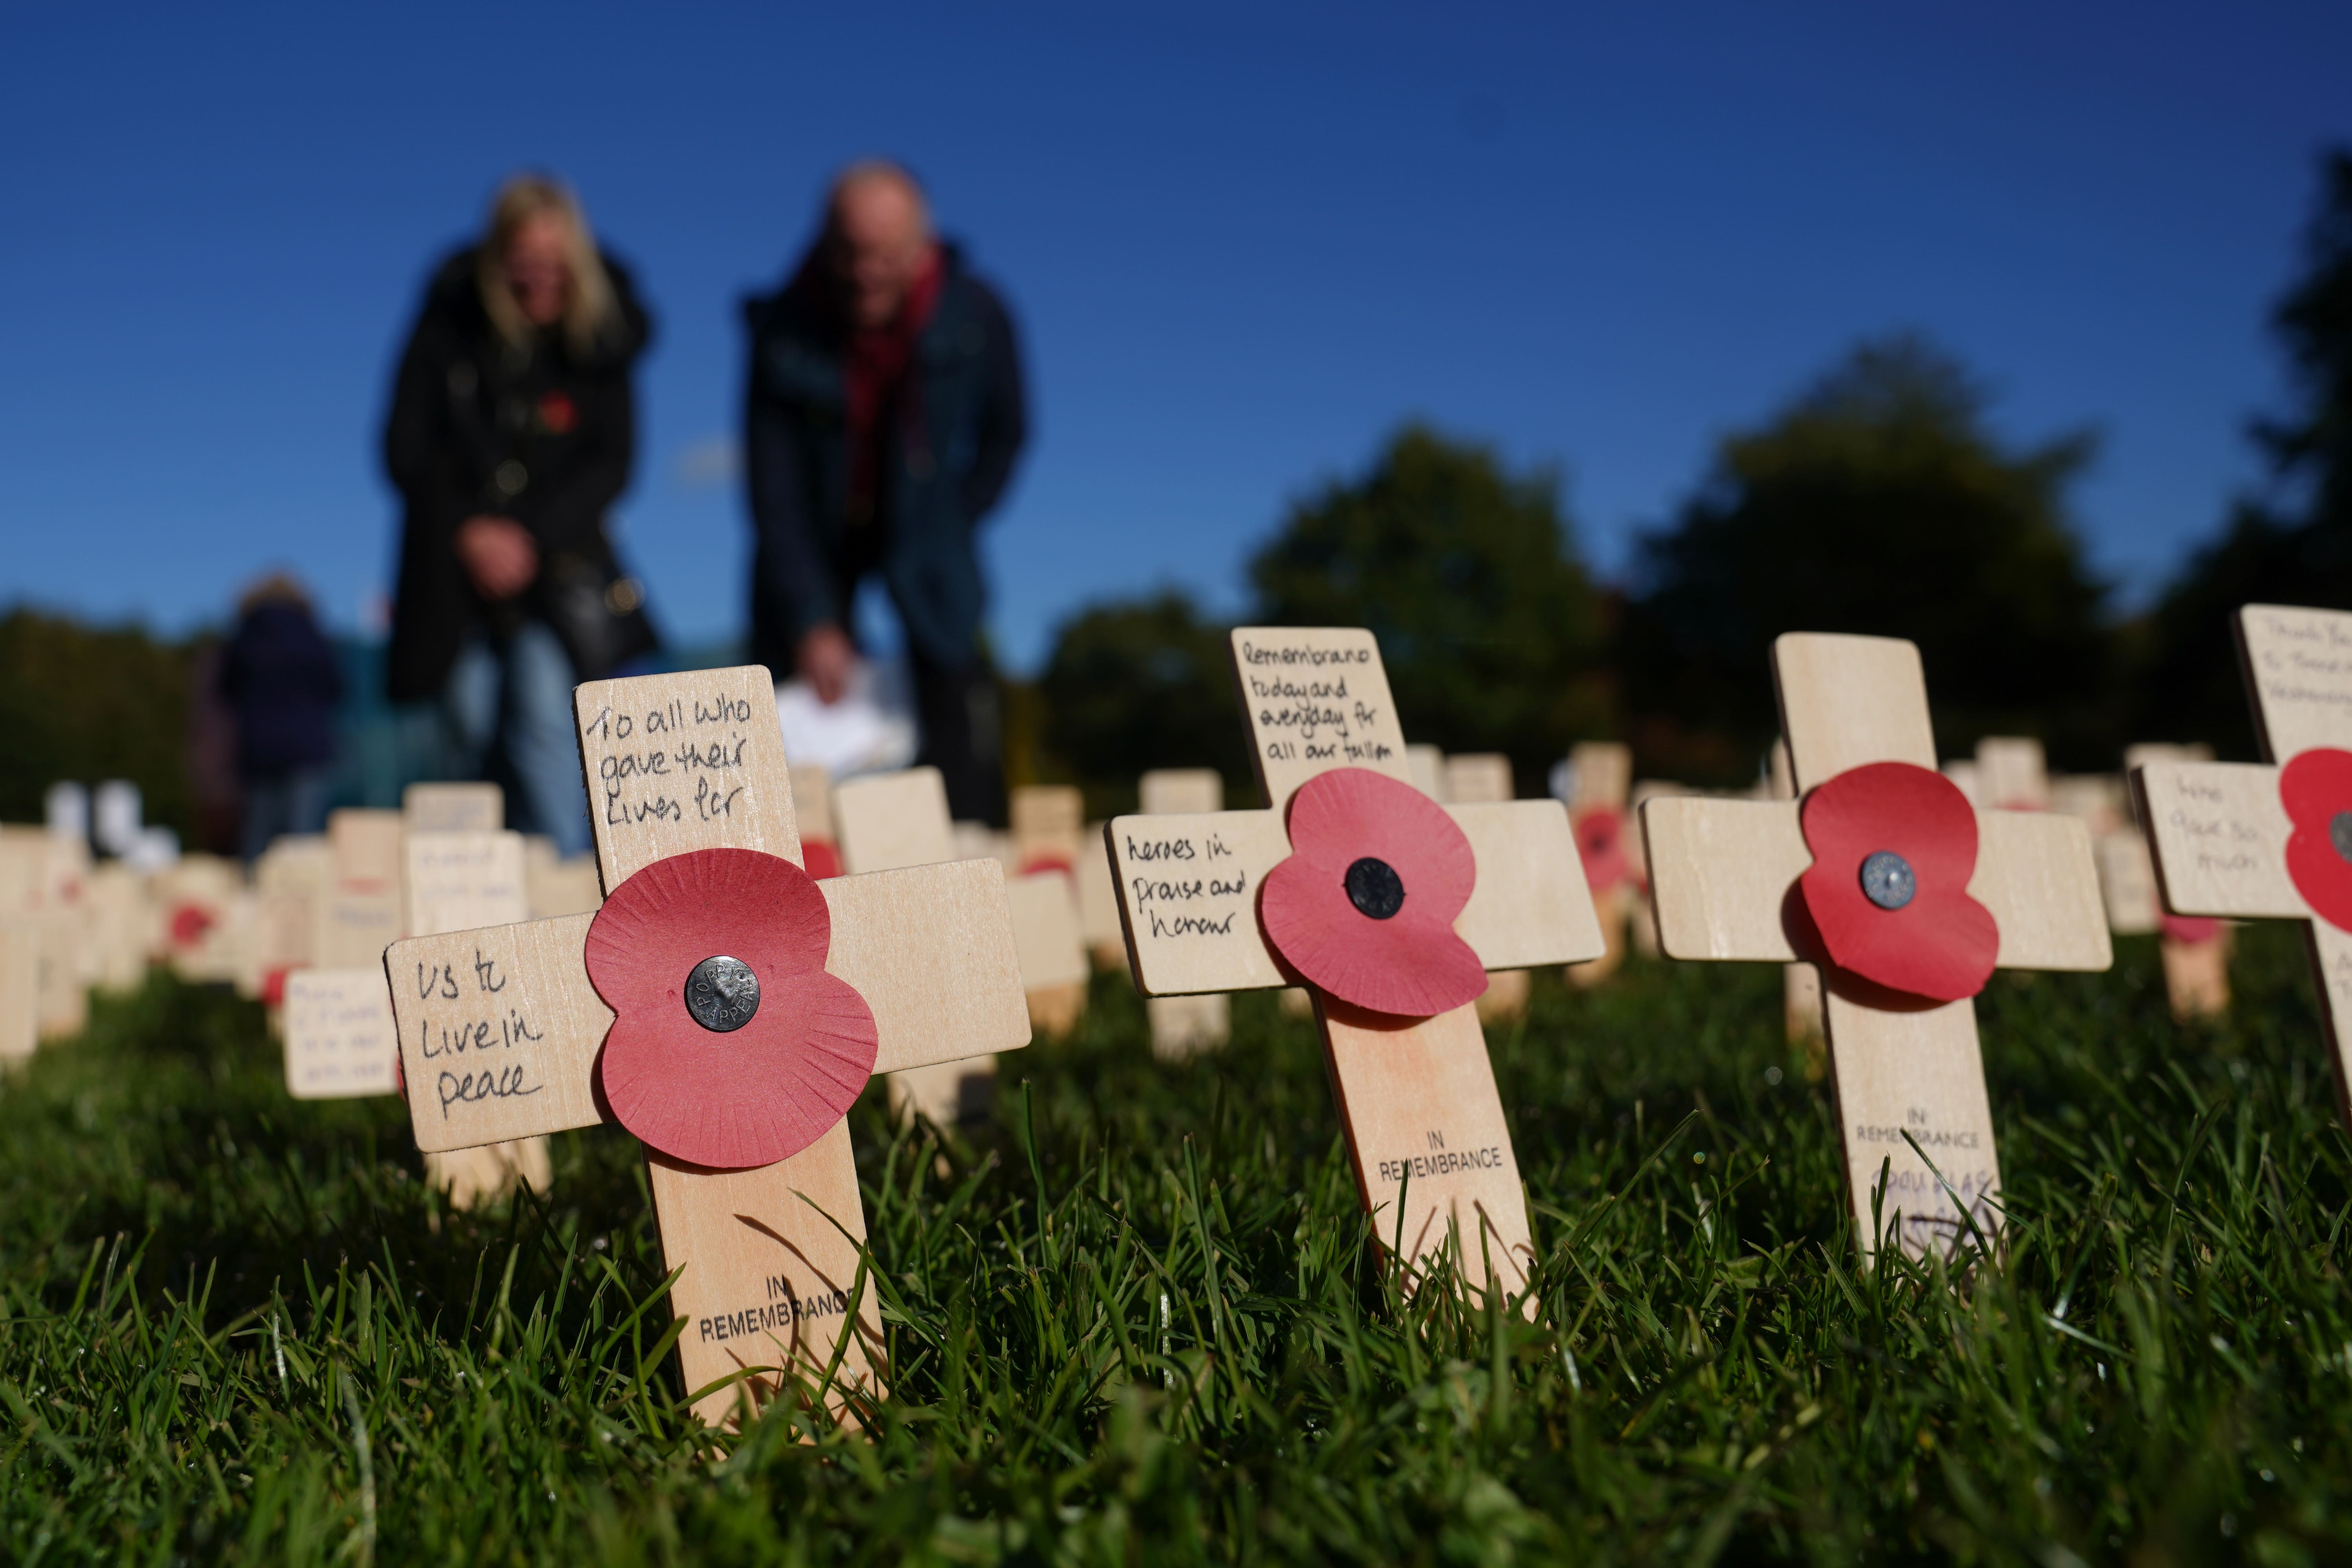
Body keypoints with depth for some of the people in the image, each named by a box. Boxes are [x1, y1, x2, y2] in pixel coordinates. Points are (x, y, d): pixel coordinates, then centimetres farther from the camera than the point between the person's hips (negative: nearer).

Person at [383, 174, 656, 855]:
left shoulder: (601, 333, -2)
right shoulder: (448, 323, -3)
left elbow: (612, 460, -3)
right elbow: (406, 448, -1)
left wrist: (531, 536, -13)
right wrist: (468, 532, -13)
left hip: (556, 558, -1)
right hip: (459, 562, 1)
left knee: (548, 713, -15)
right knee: (475, 728, 2)